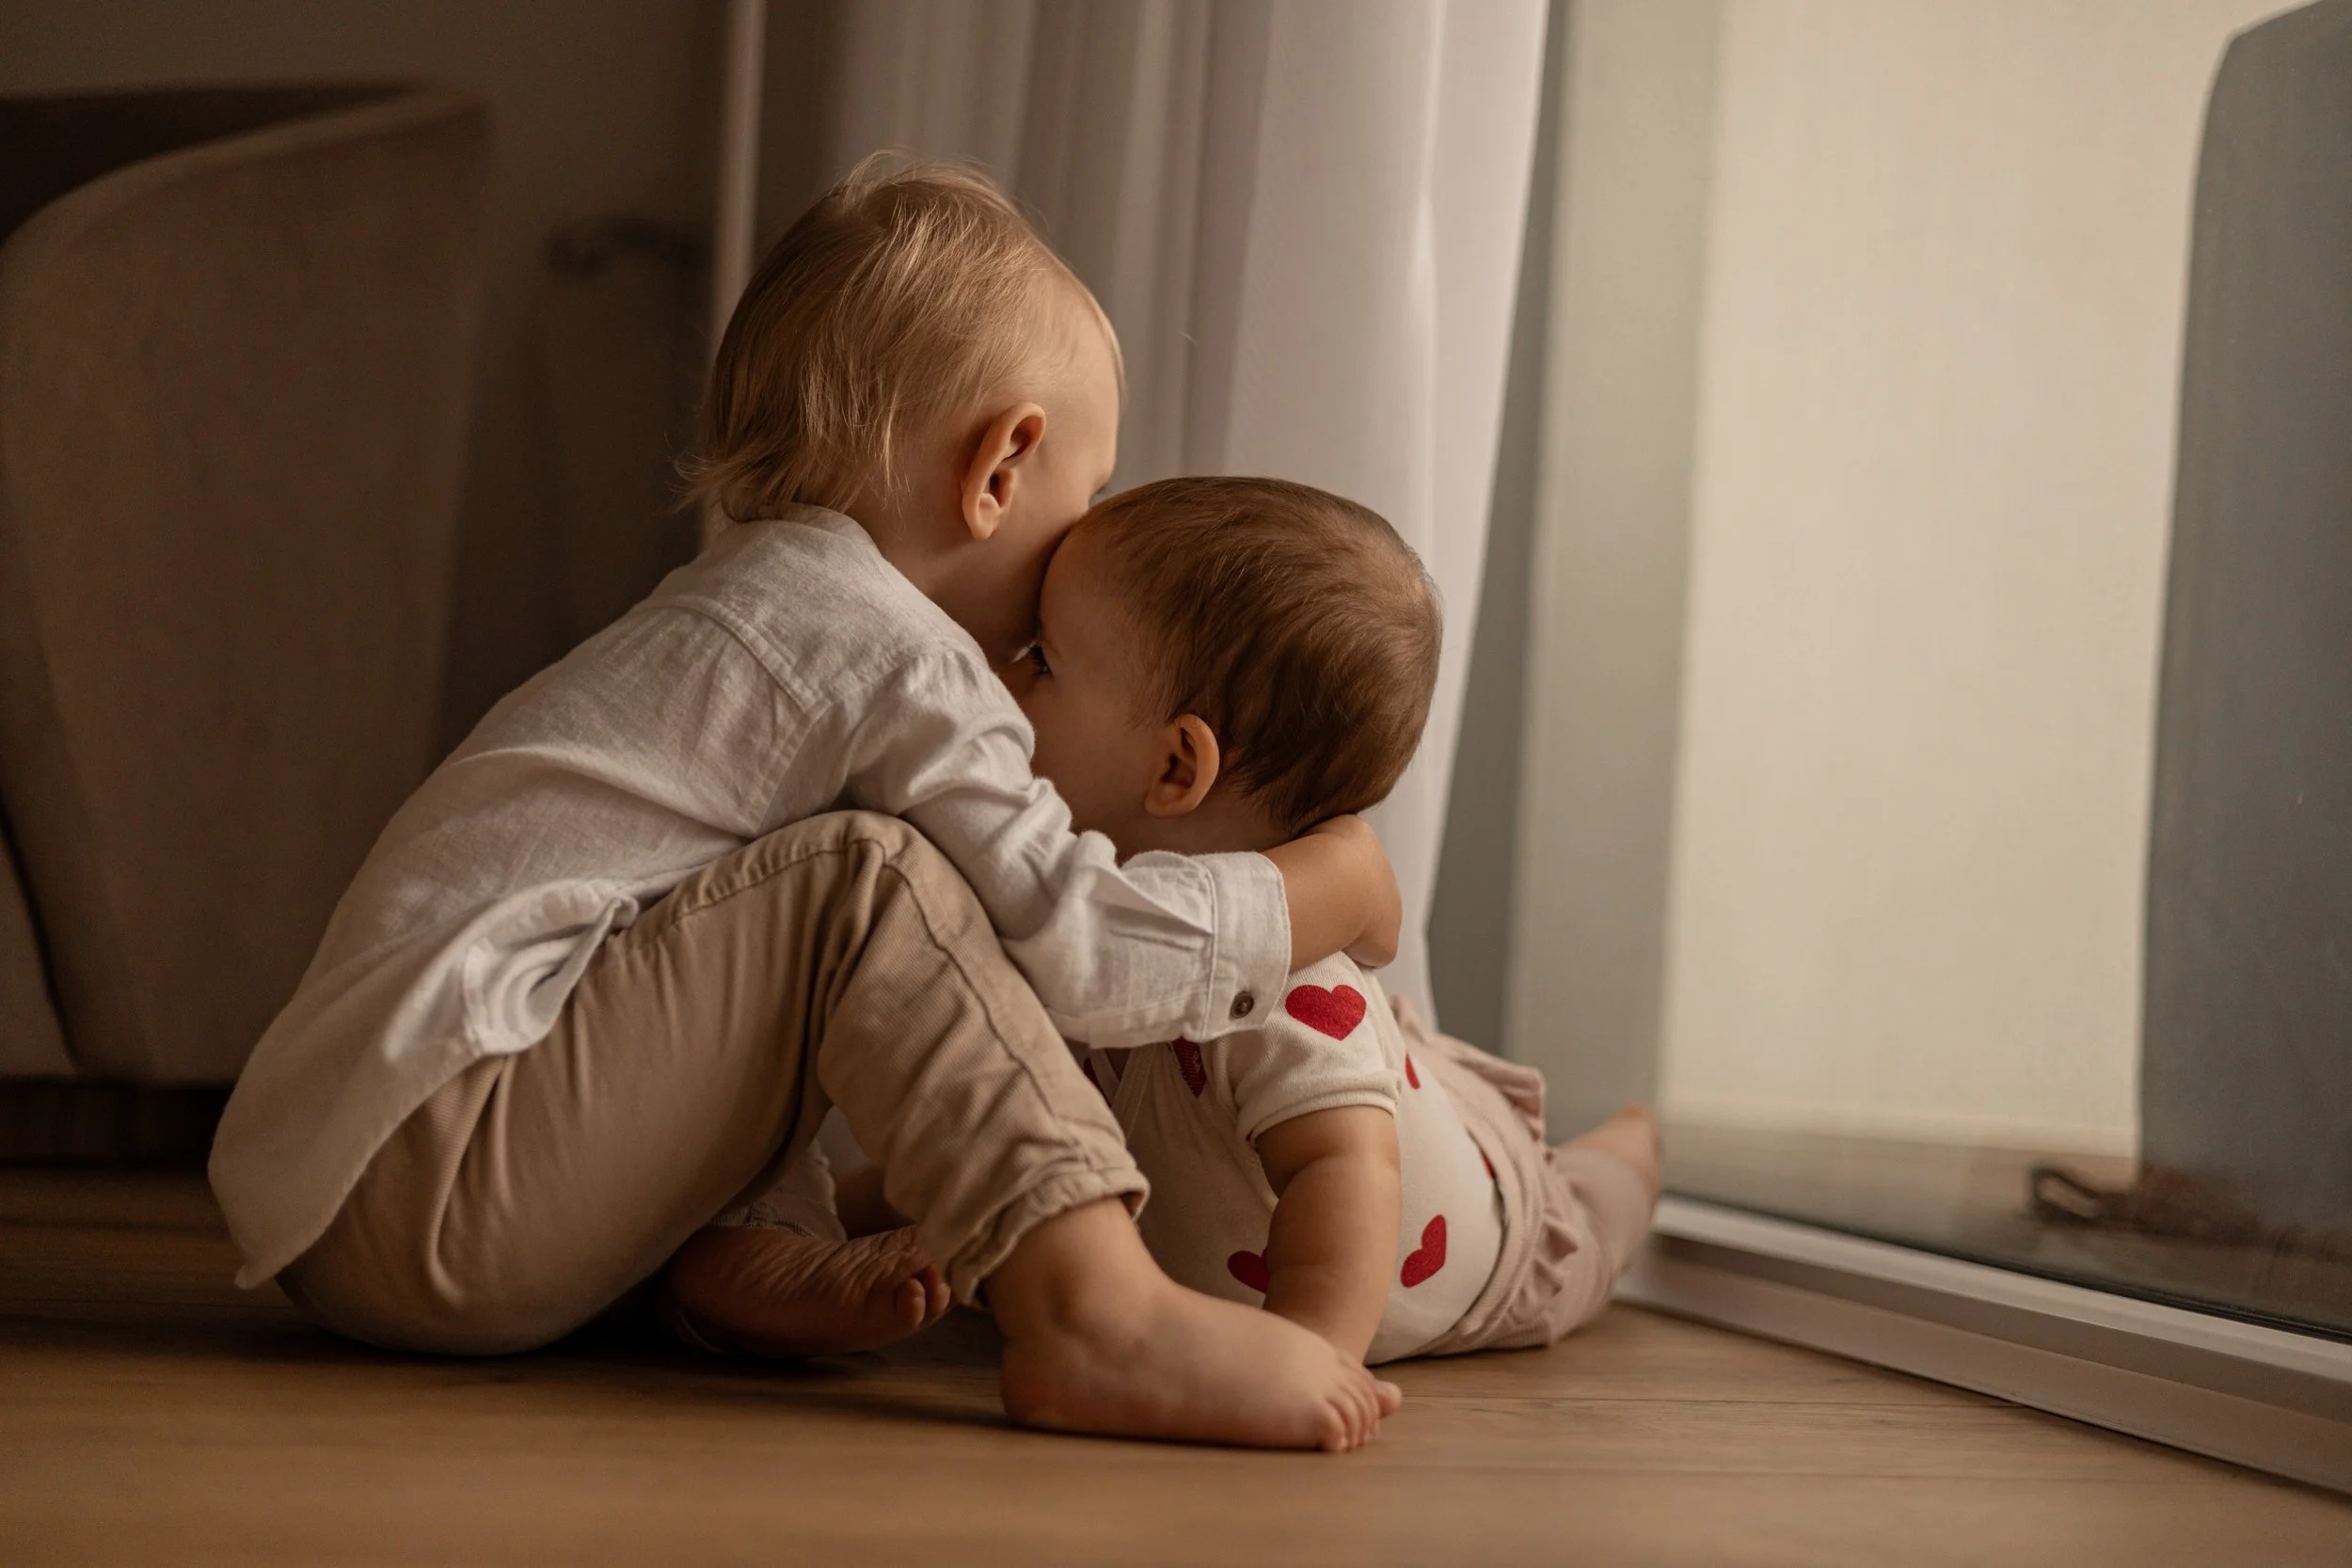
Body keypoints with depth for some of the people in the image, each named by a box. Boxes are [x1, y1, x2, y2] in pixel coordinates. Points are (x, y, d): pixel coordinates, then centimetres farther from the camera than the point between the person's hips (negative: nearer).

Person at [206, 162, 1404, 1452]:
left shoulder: (745, 607, 22)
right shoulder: (890, 653, -8)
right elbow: (1079, 947, -13)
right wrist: (1337, 877, 1)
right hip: (424, 1196, -10)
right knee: (866, 881, -15)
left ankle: (728, 1262, 3)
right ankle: (1095, 1312, -25)